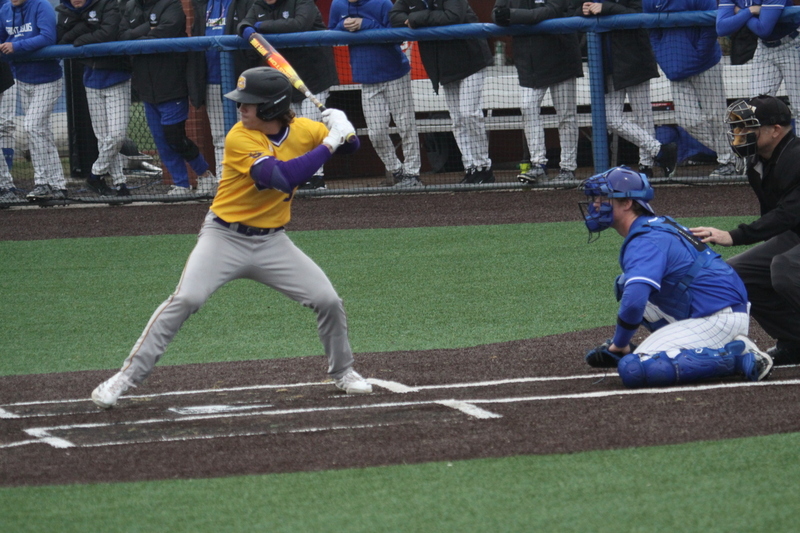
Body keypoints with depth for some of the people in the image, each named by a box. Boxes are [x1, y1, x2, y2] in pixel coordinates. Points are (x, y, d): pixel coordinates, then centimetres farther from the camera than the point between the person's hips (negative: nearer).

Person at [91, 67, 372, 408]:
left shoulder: (304, 130, -3)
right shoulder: (240, 139, -20)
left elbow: (350, 147, 11)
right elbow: (281, 178, -31)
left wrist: (343, 129, -13)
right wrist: (328, 144, -29)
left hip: (272, 242, 4)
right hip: (225, 238, -4)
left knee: (328, 300, -2)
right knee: (185, 300, -22)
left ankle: (342, 371, 25)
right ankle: (127, 377, -16)